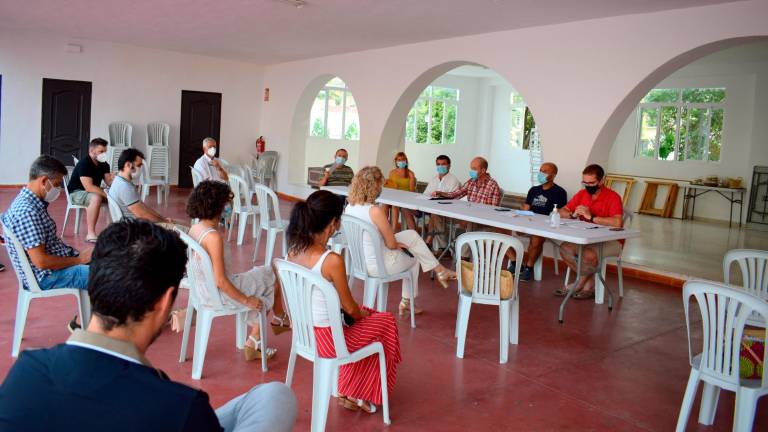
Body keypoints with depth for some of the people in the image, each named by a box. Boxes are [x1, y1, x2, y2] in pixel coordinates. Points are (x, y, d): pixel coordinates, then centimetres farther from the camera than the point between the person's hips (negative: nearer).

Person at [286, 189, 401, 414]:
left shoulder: (294, 250, -5)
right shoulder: (332, 260, -28)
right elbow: (349, 308, -16)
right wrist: (364, 314, 8)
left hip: (304, 331, 7)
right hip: (327, 339, -7)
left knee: (363, 314, 30)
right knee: (386, 322, 18)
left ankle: (348, 390, 34)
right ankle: (361, 394, 31)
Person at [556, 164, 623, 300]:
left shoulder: (613, 197, -16)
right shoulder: (582, 194, 3)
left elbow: (617, 222, -32)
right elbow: (562, 212, 7)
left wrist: (591, 217, -28)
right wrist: (573, 215, -16)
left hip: (611, 241, -6)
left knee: (588, 254, -33)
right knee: (565, 248, -18)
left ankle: (578, 285, -5)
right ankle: (589, 284, -6)